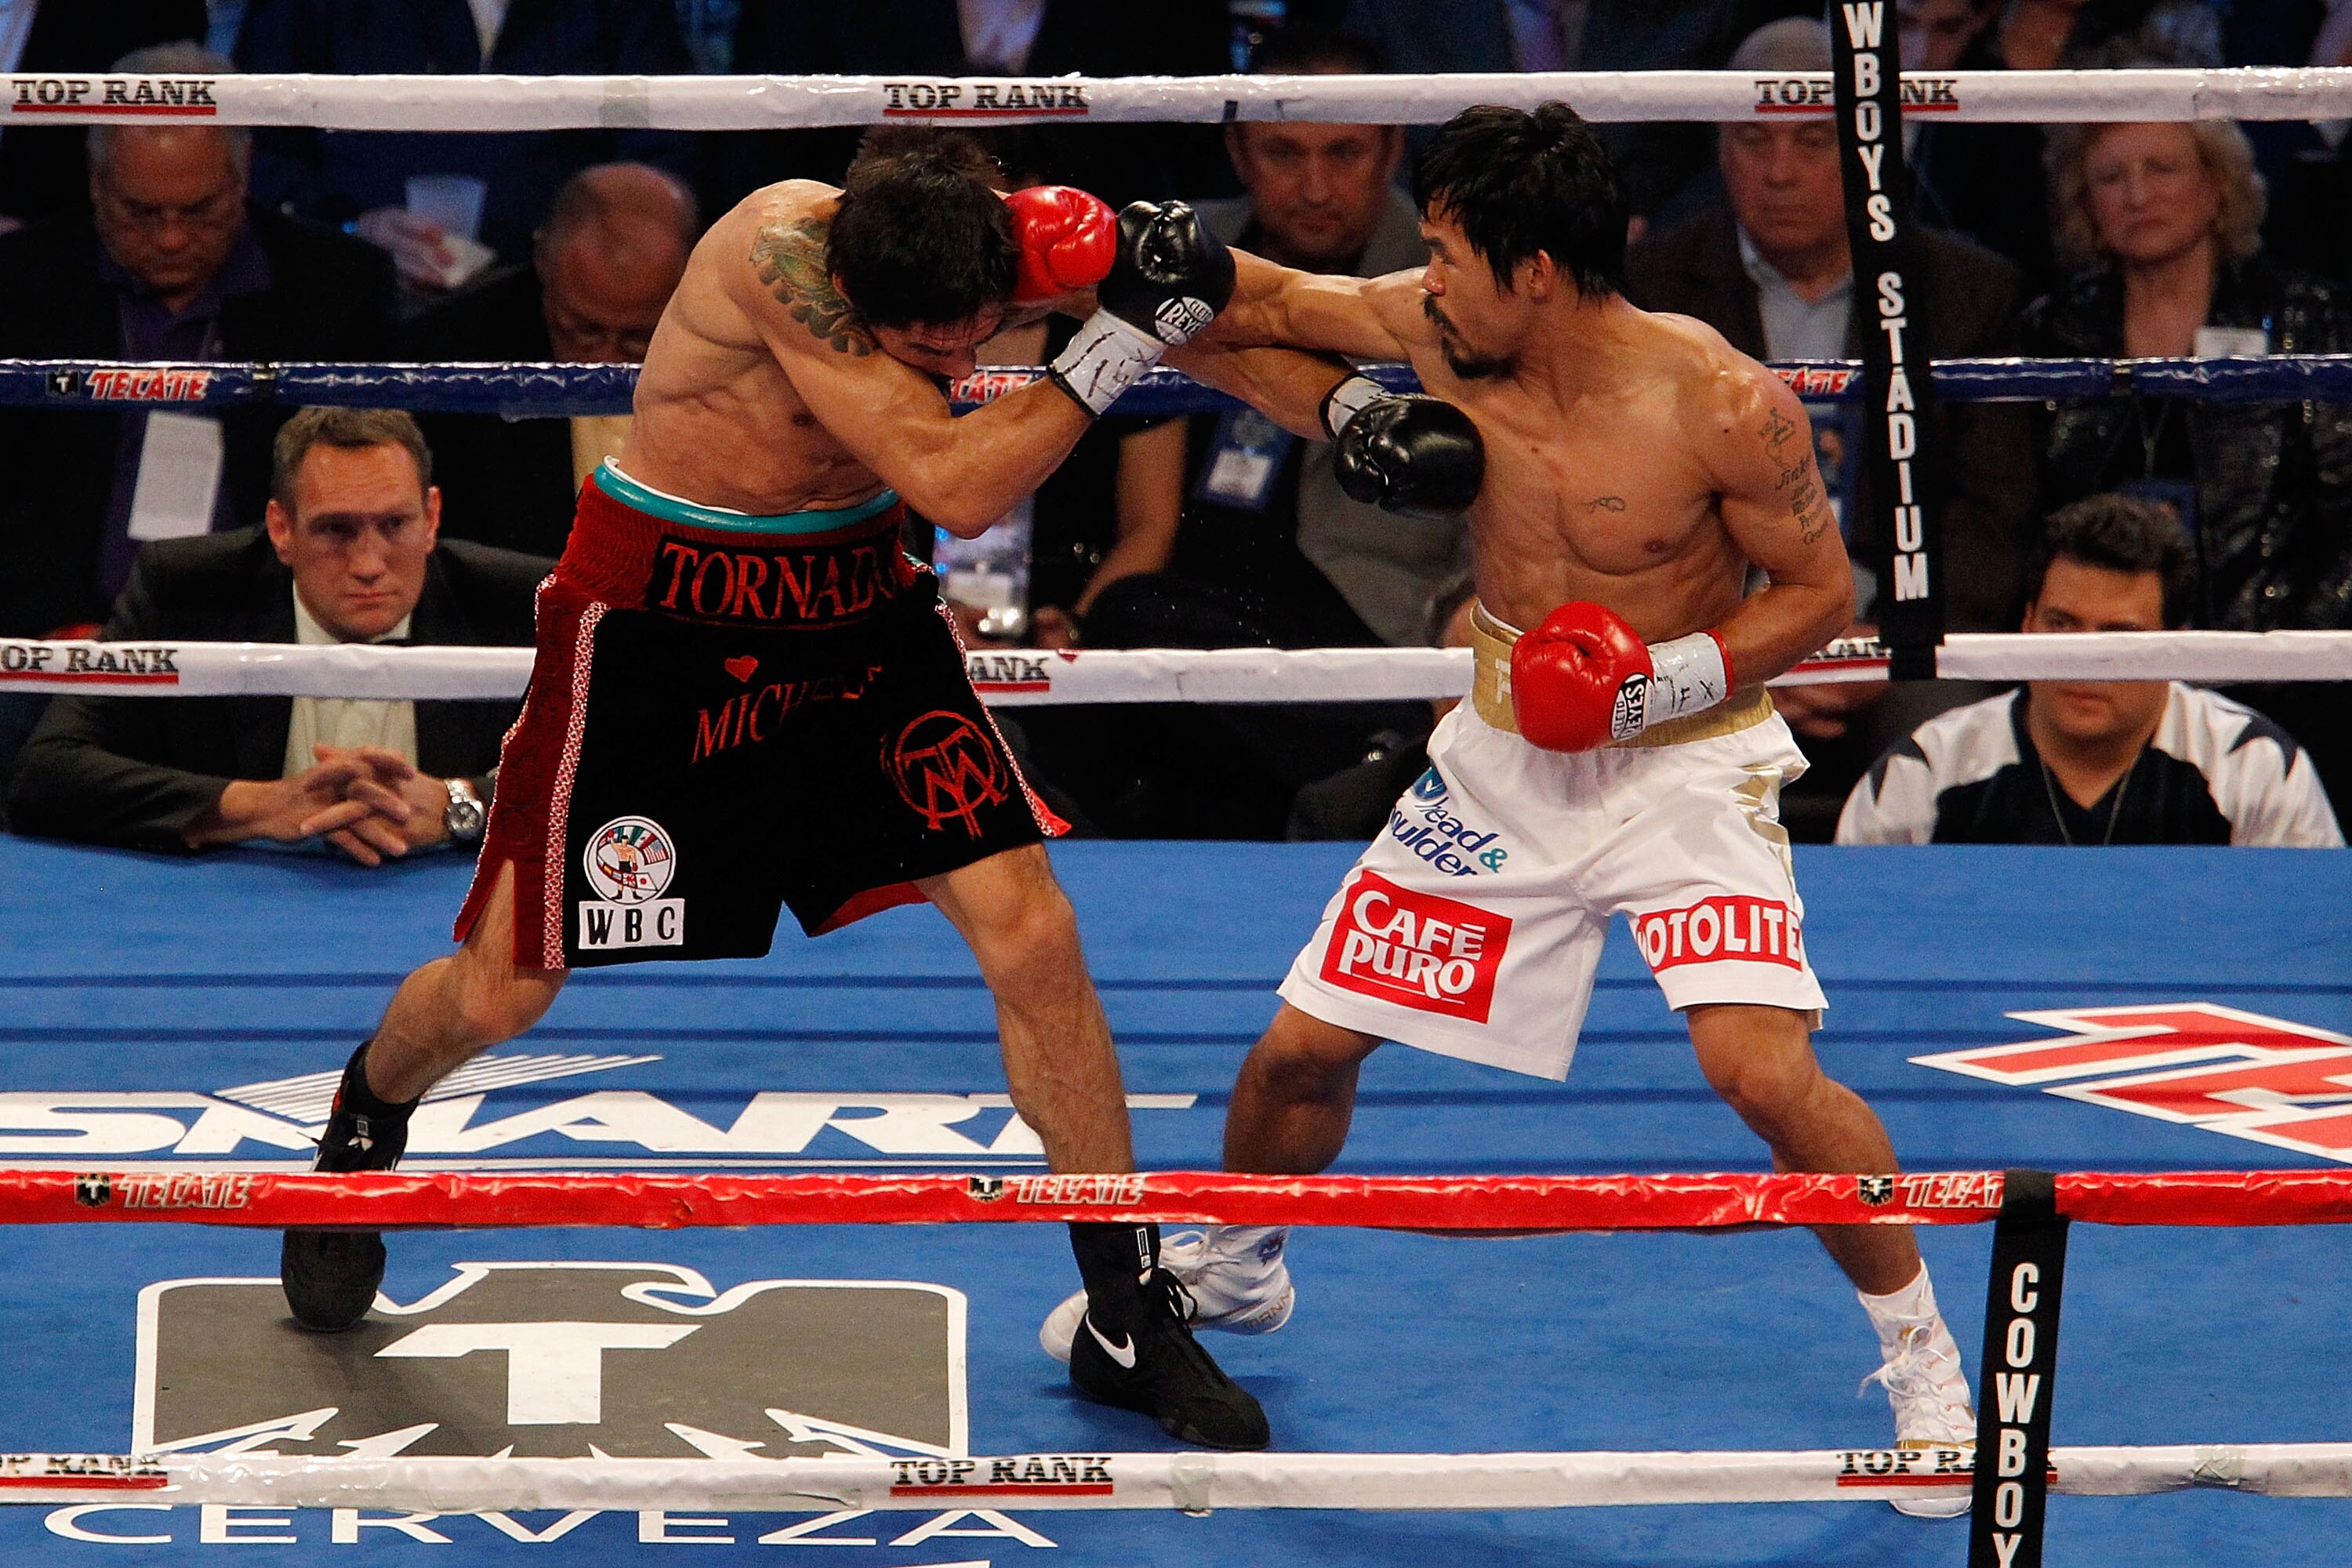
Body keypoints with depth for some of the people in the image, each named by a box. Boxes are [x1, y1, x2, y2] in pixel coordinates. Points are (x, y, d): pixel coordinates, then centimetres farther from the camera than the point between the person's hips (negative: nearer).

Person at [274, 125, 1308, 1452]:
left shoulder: (982, 246, -16)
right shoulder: (786, 252, -34)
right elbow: (957, 485, -36)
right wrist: (1120, 342, -33)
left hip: (855, 601, 4)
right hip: (660, 618, -4)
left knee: (1030, 931, -8)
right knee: (500, 995, 4)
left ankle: (1131, 1313, 4)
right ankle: (365, 1125, 41)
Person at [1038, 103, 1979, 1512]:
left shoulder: (1724, 405, -23)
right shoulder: (1441, 332, -11)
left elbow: (1821, 593, -11)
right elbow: (1270, 304, 4)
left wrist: (1676, 674, -24)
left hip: (1686, 760, -5)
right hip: (1507, 759, 5)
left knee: (1764, 1069, -24)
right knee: (1302, 1048, 9)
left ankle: (1926, 1361, -4)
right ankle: (1234, 1272, 40)